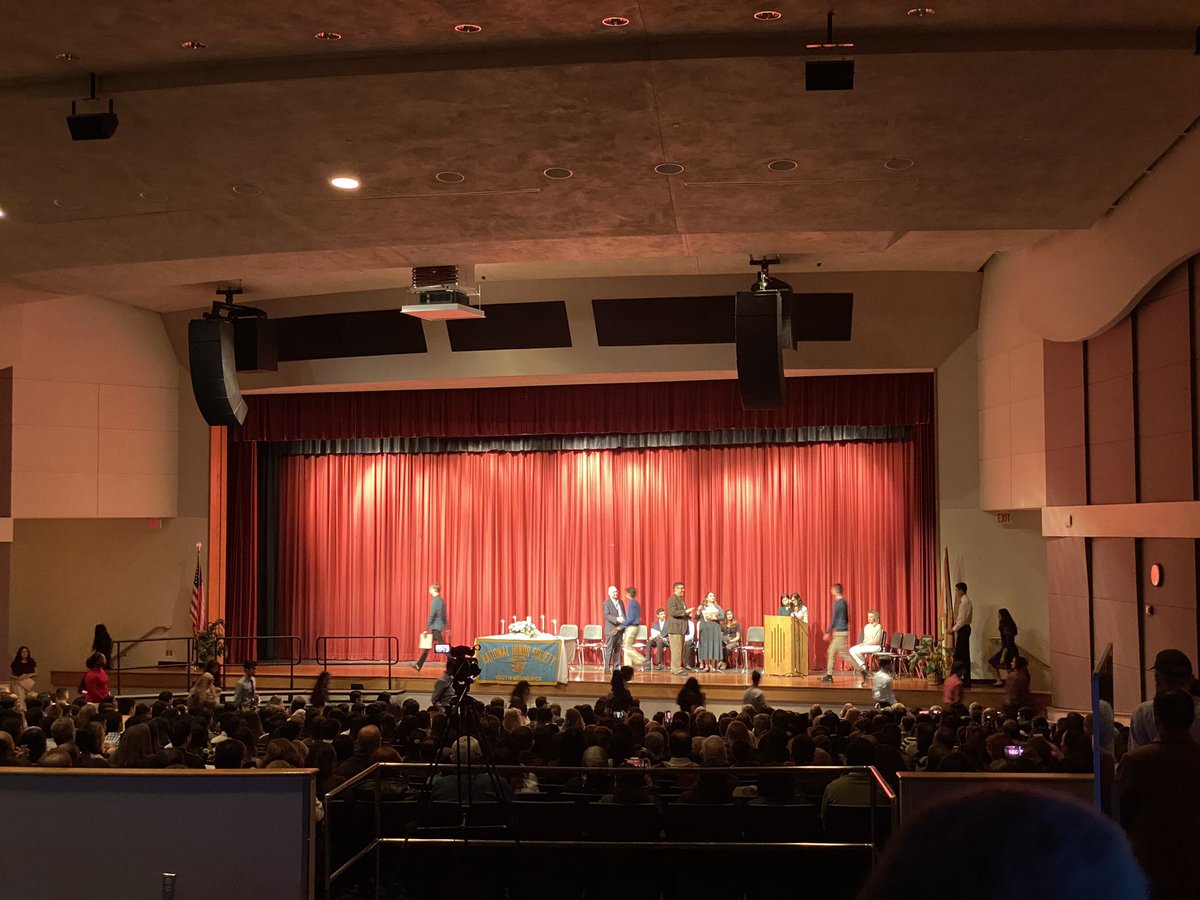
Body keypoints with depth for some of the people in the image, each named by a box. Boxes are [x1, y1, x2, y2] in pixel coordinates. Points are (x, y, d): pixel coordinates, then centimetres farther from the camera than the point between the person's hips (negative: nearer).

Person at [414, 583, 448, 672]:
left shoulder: (435, 600, -15)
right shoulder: (441, 600, 13)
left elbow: (431, 615, -18)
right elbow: (444, 615, 19)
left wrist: (426, 629, -16)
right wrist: (446, 627, 23)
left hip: (435, 627, -10)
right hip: (439, 626, 10)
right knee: (428, 645, 12)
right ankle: (418, 665, 16)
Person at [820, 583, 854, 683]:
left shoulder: (837, 603, -16)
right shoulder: (844, 602, 12)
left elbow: (833, 619, -16)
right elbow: (846, 618, 19)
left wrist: (828, 632, -11)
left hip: (839, 632, -10)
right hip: (843, 631, 10)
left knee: (844, 654, -7)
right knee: (831, 652, 11)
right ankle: (829, 676, 12)